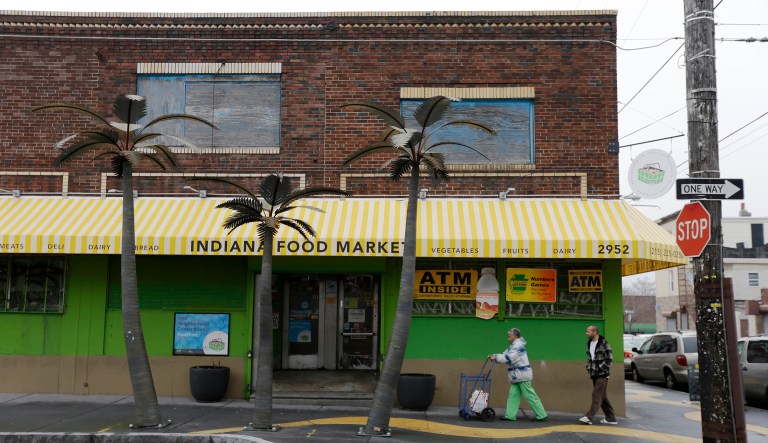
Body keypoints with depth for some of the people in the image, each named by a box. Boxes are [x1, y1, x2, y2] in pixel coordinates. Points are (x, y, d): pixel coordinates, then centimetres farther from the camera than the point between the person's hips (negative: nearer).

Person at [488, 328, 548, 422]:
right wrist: (494, 356, -2)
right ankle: (510, 415, 6)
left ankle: (541, 415, 1)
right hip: (517, 376, 10)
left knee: (530, 395, -5)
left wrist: (496, 358, -17)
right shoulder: (514, 345, 17)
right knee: (513, 394, 6)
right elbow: (505, 355, 13)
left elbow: (509, 358, -23)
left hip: (522, 375, -10)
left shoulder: (518, 345, -15)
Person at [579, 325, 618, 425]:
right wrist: (588, 368, 8)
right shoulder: (589, 343, 11)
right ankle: (611, 418, 19)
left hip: (602, 374, -8)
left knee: (597, 395, -11)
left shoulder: (604, 343, -12)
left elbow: (609, 358, -13)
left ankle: (589, 417, -16)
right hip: (594, 374, 8)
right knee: (603, 397, 12)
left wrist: (601, 368, -14)